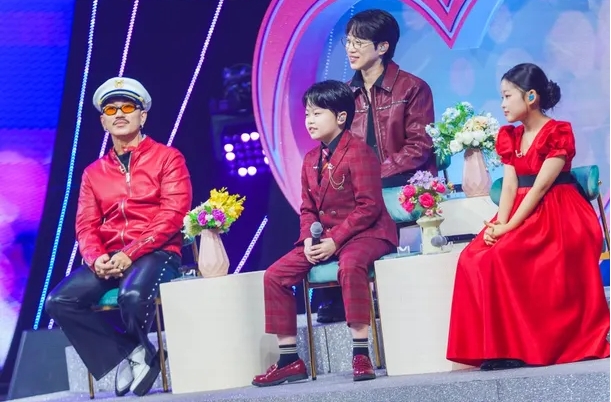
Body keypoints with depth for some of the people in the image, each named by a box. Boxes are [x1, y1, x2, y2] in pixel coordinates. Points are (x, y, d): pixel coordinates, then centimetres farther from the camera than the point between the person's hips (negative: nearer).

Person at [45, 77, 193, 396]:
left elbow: (172, 216, -8)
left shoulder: (167, 158, 3)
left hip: (156, 254, -5)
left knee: (133, 295, -37)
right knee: (59, 301, -19)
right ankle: (132, 352, -8)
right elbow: (86, 226, 10)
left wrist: (131, 253, -18)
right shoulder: (94, 172, 18)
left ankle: (133, 353, -1)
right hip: (108, 259, 5)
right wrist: (96, 258, -13)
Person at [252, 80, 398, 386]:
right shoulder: (311, 160, 12)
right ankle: (289, 359, 0)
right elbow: (307, 208, 14)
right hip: (323, 239, 8)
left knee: (350, 265, -41)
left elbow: (369, 206, -19)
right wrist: (308, 239, -8)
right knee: (275, 275, -6)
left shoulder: (358, 152, -13)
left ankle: (361, 355, -33)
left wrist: (335, 240, -24)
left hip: (364, 233, -8)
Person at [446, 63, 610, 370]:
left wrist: (509, 227, -22)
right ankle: (500, 347, -16)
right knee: (473, 258, -17)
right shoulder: (510, 137, 14)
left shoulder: (558, 133, -9)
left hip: (557, 216, -7)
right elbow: (510, 185, 3)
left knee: (503, 258, -29)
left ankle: (520, 346, -19)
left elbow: (541, 186, -16)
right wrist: (500, 223, -14)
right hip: (522, 216, 7)